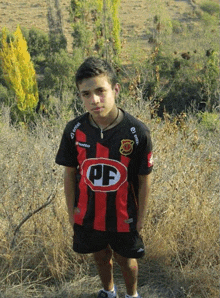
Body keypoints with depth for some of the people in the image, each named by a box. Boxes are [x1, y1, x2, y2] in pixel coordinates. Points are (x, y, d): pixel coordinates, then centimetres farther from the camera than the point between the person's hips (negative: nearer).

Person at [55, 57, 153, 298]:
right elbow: (70, 173, -3)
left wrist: (141, 217, -3)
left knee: (125, 259, 20)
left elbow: (144, 179, -11)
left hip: (123, 216, -2)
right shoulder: (74, 130, -16)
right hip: (88, 215, 2)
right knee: (101, 256, 25)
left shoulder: (137, 132, -23)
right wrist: (71, 211, 3)